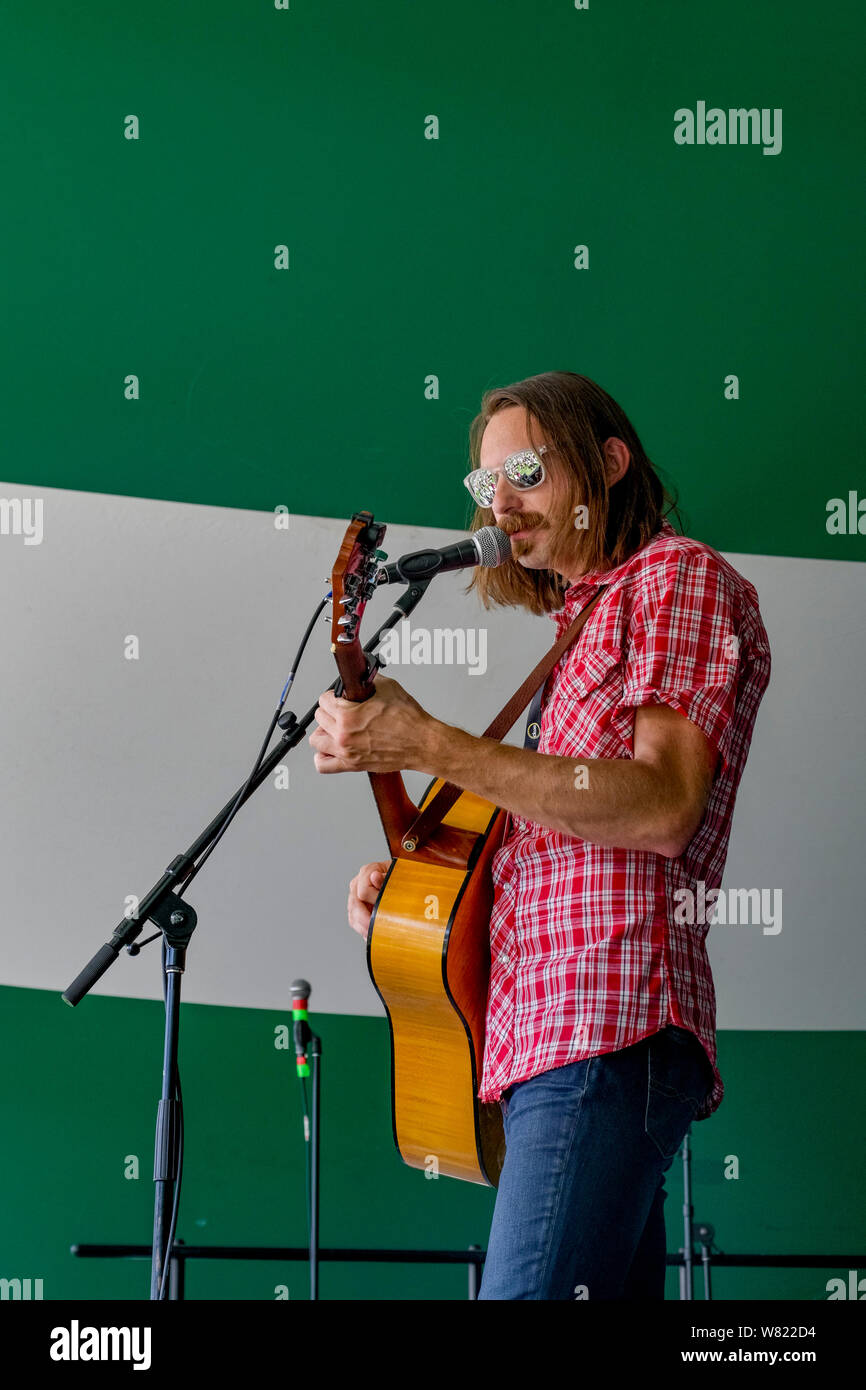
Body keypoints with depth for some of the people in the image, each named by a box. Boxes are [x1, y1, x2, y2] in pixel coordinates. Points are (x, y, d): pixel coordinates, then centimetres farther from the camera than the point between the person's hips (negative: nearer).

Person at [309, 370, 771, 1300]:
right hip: (542, 1033, 9)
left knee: (528, 1285, -19)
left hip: (608, 1026, -9)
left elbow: (663, 808, -16)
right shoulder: (576, 623, 27)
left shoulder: (679, 578, 0)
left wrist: (427, 746, -18)